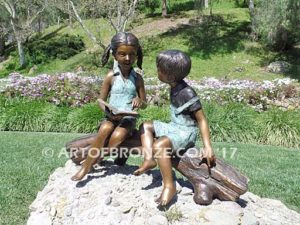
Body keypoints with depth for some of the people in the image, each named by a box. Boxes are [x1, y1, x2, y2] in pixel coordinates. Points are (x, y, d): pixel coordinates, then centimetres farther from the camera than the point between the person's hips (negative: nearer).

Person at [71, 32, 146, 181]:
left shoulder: (137, 78, 2)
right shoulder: (111, 76, -2)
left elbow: (144, 103, 9)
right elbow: (101, 101, 1)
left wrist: (140, 101, -16)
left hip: (129, 118, 1)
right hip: (112, 117, 0)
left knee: (118, 136, -29)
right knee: (104, 129, -32)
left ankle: (91, 162, -13)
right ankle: (86, 165, -22)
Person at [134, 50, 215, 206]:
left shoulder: (186, 93, -23)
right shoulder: (174, 88, 3)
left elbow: (202, 120, -22)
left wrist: (208, 147, -26)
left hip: (186, 131, -10)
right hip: (174, 127, 10)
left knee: (159, 145, -33)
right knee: (146, 126, 12)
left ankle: (169, 186, -24)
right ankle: (149, 159, -6)